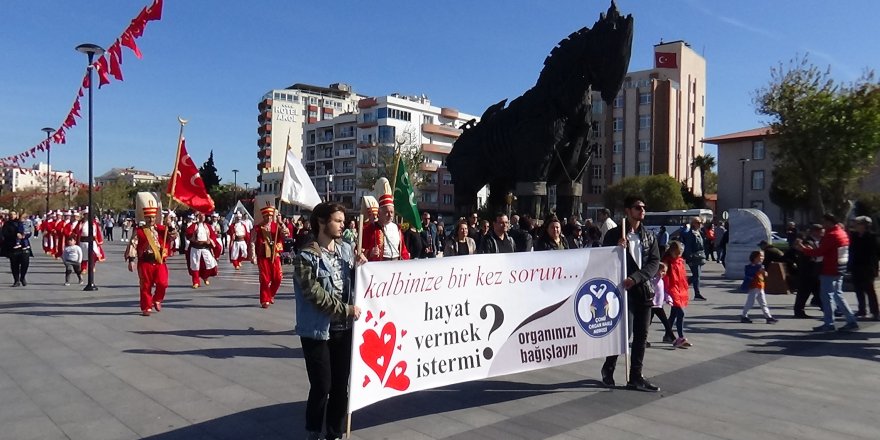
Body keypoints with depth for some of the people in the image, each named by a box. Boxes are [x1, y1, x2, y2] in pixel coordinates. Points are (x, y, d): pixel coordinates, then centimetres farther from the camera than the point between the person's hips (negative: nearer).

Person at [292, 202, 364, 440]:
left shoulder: (346, 249, 6)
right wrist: (346, 310, -18)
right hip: (317, 330, -5)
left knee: (341, 385, 11)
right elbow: (316, 295, -17)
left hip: (343, 328, 5)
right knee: (321, 386, 0)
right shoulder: (306, 257, -10)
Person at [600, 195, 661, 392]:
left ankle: (636, 377, 16)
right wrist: (618, 249, -21)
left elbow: (655, 263, -1)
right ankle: (608, 368, 21)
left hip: (643, 289, 5)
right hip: (622, 288, -4)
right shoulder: (614, 234, -2)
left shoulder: (649, 236, 10)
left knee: (641, 335, 6)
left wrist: (635, 278, -16)